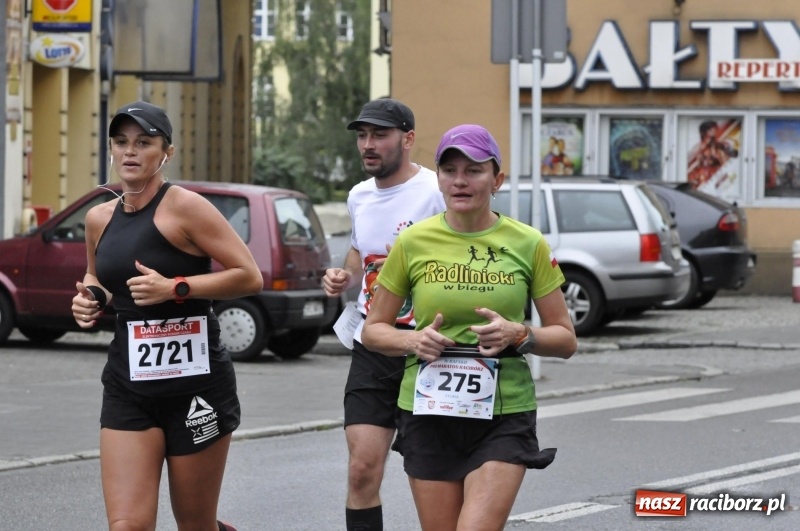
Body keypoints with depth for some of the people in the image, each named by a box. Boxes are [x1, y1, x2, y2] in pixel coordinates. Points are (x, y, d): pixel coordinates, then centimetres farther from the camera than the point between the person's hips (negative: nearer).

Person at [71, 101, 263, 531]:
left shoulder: (184, 207, -10)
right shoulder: (100, 219, 8)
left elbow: (250, 277, -13)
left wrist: (175, 288, -22)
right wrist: (90, 300, 6)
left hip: (195, 385, -5)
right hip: (127, 387, 5)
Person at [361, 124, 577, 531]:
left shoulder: (527, 244, -1)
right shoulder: (413, 242, 1)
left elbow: (565, 339, 5)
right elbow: (373, 330, 9)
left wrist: (518, 335, -14)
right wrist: (414, 340, -11)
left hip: (504, 418, -1)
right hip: (428, 414, 2)